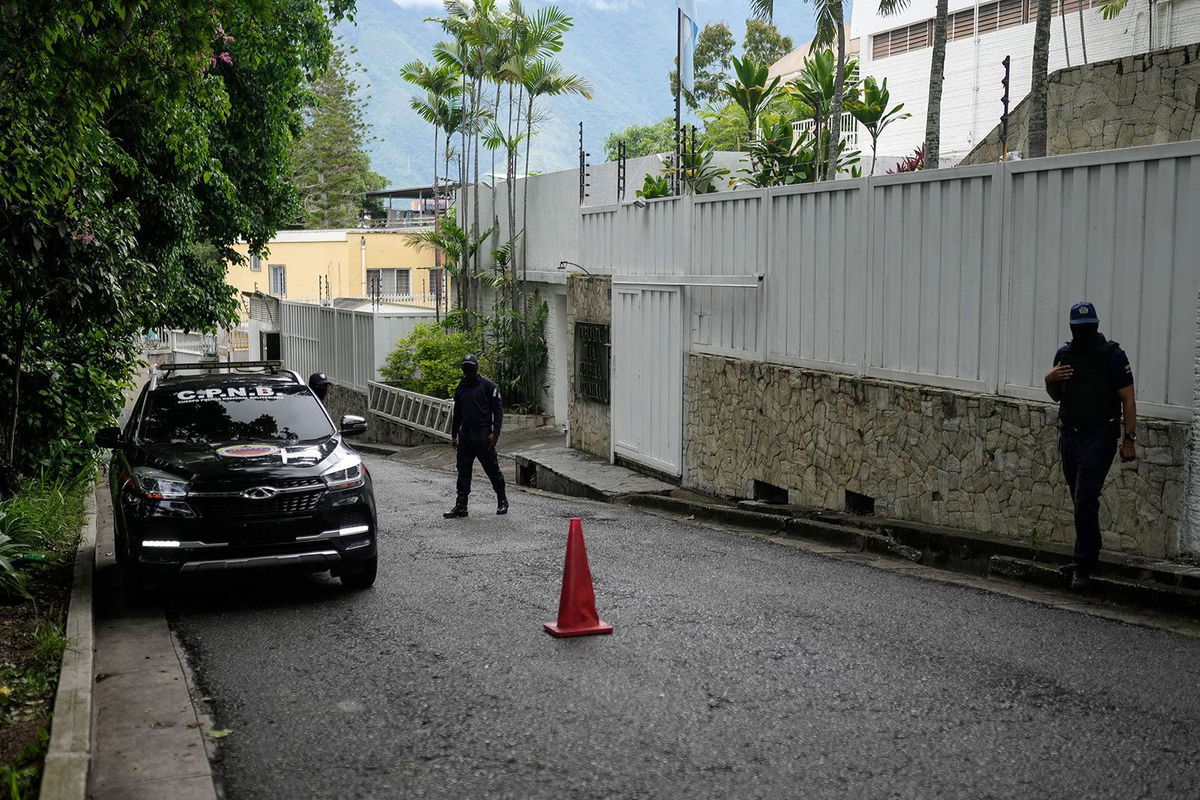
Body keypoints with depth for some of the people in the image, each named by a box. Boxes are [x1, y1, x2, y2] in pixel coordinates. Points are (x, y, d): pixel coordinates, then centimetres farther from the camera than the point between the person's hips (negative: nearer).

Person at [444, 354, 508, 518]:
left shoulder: (488, 386, -3)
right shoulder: (461, 387, 15)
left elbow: (498, 410, -7)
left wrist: (495, 432, -15)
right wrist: (454, 435, 19)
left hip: (483, 435, -5)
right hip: (465, 435, 5)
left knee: (492, 469, 2)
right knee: (463, 471, 3)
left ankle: (502, 501, 17)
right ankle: (461, 506, 6)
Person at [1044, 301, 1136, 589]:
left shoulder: (1113, 355, -7)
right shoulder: (1064, 354, 9)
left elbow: (1128, 399, -6)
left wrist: (1129, 439, -9)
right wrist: (1050, 380, -4)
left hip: (1099, 437, -6)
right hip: (1068, 435, 6)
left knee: (1085, 500, -12)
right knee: (1081, 501, 13)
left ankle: (1083, 564, -7)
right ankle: (1089, 554, 25)